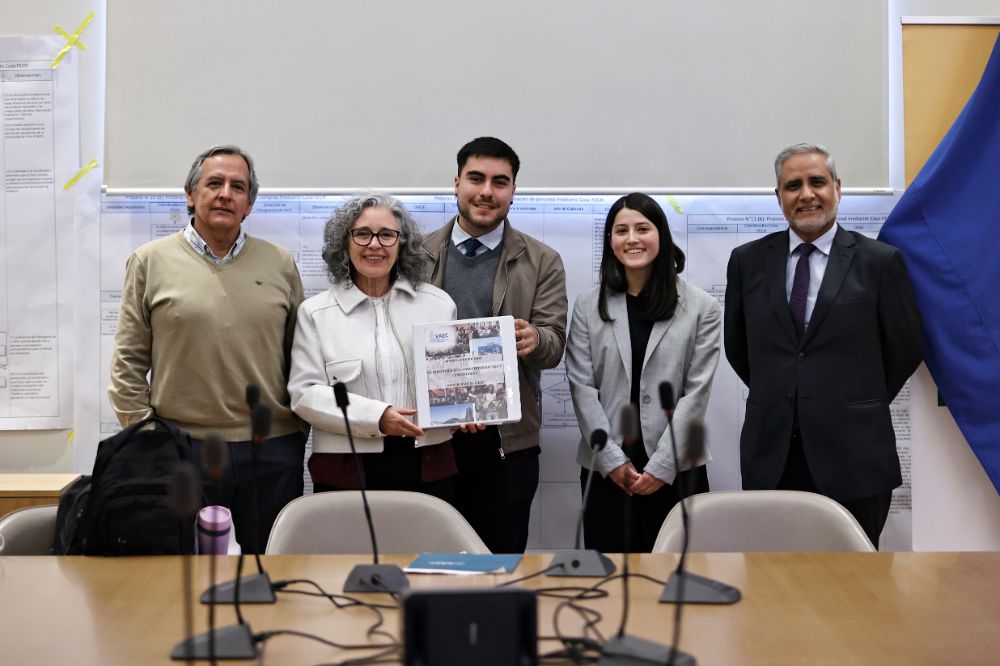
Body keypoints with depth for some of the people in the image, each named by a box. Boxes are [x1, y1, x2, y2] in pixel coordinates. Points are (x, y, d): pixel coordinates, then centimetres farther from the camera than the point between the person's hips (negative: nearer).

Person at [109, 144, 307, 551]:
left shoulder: (280, 264, 8)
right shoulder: (150, 262, 3)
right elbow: (128, 363, 3)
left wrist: (301, 427, 5)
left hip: (272, 450, 2)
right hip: (183, 449, -1)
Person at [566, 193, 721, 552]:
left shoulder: (702, 307, 2)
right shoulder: (588, 306, 5)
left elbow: (696, 391, -3)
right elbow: (581, 387, 0)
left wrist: (662, 465, -9)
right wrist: (612, 460, -8)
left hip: (677, 470, -1)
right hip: (606, 470, 1)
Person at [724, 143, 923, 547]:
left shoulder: (880, 261, -2)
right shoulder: (748, 261, 5)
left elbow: (906, 348, 5)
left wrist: (859, 407, 11)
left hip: (853, 455, -2)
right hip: (769, 454, 2)